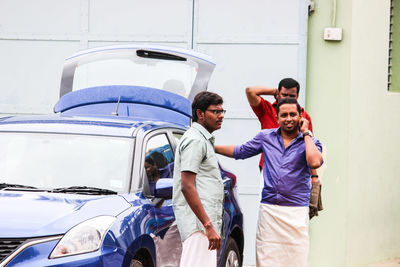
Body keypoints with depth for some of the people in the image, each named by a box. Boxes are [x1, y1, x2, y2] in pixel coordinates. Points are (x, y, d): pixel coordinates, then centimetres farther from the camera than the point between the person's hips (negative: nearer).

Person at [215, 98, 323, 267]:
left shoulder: (310, 142, 4)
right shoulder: (266, 137, 12)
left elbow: (315, 162, -18)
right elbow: (240, 152, 23)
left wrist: (306, 133, -7)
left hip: (296, 213, -2)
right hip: (268, 210, 2)